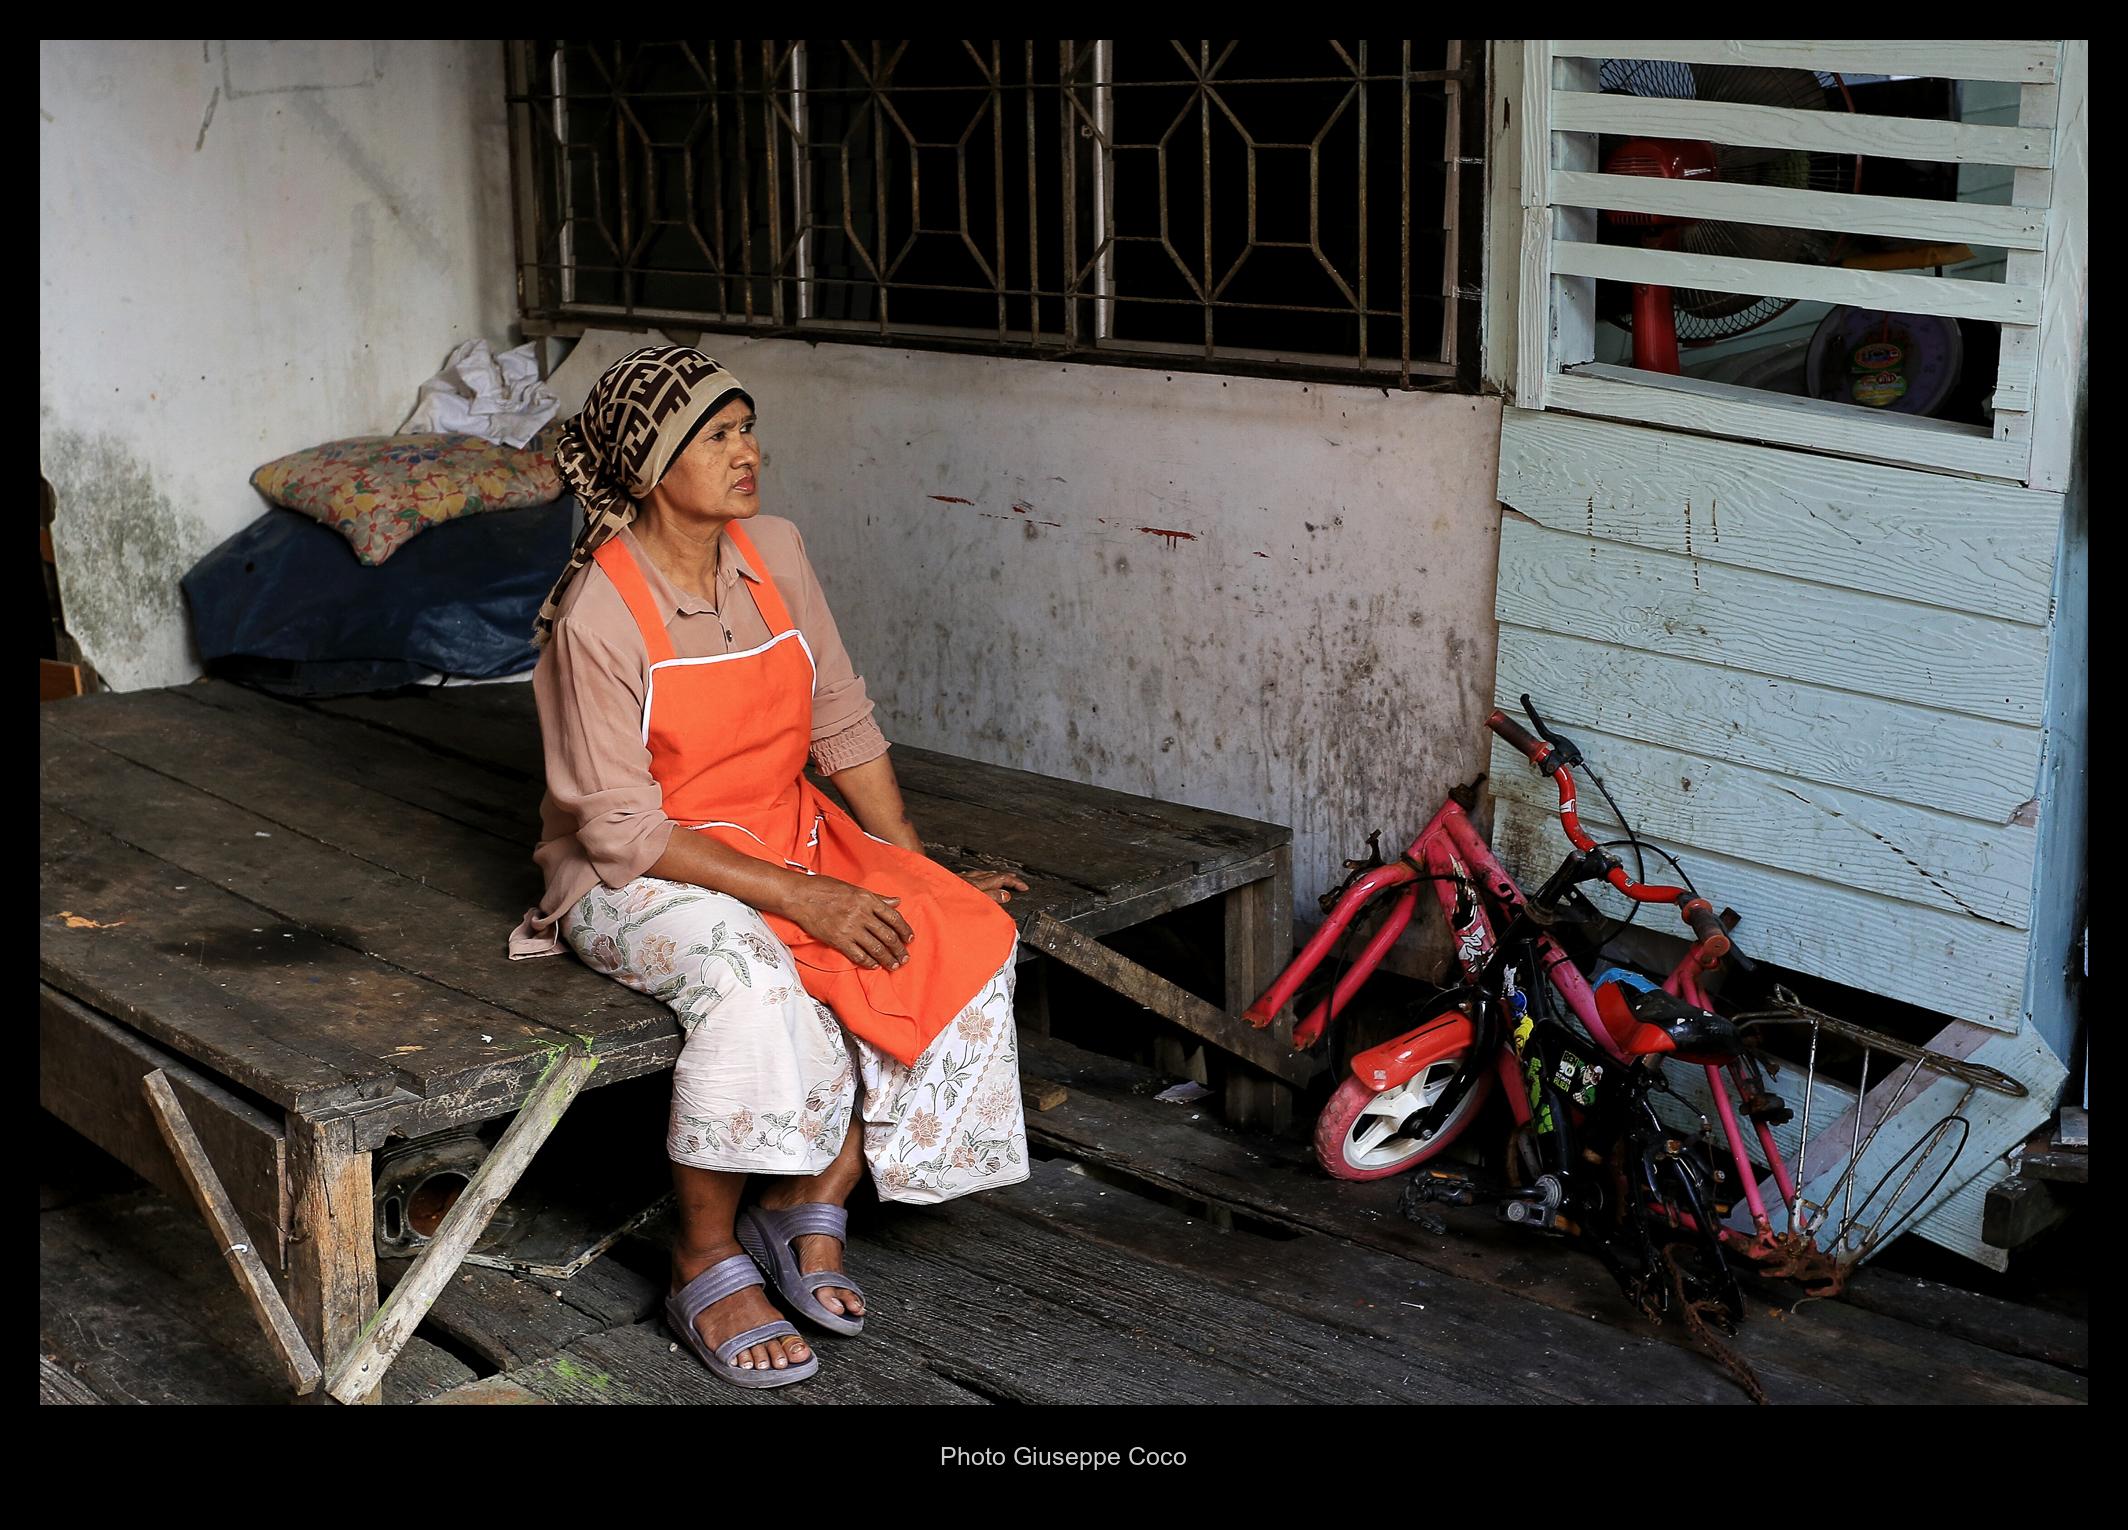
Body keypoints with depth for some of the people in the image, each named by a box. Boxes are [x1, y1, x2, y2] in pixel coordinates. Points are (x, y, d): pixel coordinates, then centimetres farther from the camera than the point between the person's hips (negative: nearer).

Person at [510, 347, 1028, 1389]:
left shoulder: (775, 554, 0)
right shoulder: (597, 616, -18)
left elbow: (843, 725, 7)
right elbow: (624, 829, -20)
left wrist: (915, 870, -1)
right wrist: (798, 896, -26)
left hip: (789, 836, 6)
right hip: (637, 875, -6)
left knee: (962, 941, -17)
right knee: (751, 975, -37)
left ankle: (809, 1204, -5)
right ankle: (706, 1263, -15)